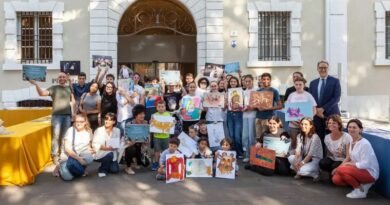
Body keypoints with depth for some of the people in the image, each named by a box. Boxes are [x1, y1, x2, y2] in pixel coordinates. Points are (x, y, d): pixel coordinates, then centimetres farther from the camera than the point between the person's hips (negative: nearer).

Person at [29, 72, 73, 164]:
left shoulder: (69, 88, 13)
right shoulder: (54, 88, 1)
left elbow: (72, 99, 23)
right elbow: (42, 93, -11)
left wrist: (71, 103, 4)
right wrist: (36, 84, -24)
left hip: (67, 114, 4)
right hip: (57, 114, -4)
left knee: (65, 136, 12)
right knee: (56, 135, -4)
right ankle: (55, 156, 2)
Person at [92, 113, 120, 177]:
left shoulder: (117, 131, -1)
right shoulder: (99, 130, -10)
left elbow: (117, 145, -2)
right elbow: (95, 144, -13)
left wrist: (113, 147, -22)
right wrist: (104, 147, -24)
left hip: (112, 154, 4)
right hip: (99, 153, -4)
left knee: (115, 170, -11)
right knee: (109, 154, -34)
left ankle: (106, 166, 24)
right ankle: (102, 170, -7)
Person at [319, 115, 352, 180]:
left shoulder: (346, 137, -15)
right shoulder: (327, 137, 1)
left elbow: (348, 156, -17)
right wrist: (327, 161, -6)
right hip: (333, 160, 4)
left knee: (335, 166, -36)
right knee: (322, 163, -28)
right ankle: (332, 174, 1)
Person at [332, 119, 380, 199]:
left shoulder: (364, 144, -22)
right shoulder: (352, 141, 4)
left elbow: (365, 164, -23)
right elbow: (350, 157, 12)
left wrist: (348, 164, -15)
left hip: (370, 173, -8)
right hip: (358, 170, 8)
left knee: (342, 169, -29)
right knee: (336, 179, -9)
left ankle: (360, 191, -9)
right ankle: (361, 185, 8)